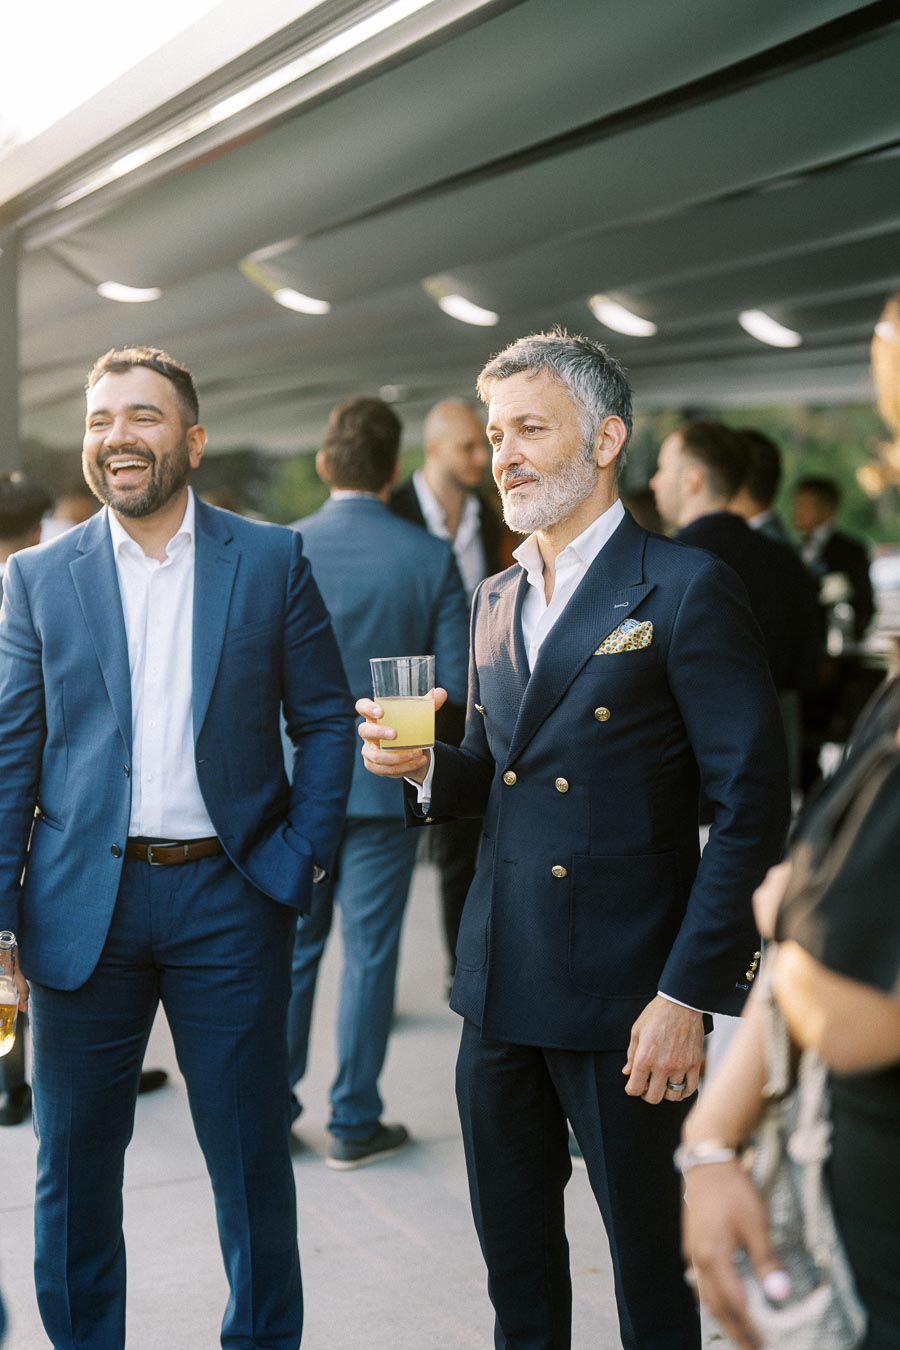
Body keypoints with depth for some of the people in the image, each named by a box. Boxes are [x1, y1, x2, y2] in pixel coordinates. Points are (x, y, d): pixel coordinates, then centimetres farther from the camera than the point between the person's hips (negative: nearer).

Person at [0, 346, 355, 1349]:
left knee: (252, 1162, 8)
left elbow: (325, 722, 5)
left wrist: (300, 863, -5)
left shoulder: (272, 562, 2)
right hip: (83, 907, 1)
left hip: (228, 899, -1)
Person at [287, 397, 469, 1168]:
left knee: (293, 947, 13)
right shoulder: (431, 558, -8)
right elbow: (458, 683, -8)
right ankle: (355, 1122, 13)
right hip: (387, 780, -1)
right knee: (370, 953, 7)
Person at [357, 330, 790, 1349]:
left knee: (650, 1261, 7)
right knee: (513, 1257, 17)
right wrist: (424, 768, -2)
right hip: (500, 987, 7)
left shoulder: (685, 591, -9)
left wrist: (690, 995, -17)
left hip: (625, 994, -6)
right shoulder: (496, 601, 13)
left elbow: (751, 806, -12)